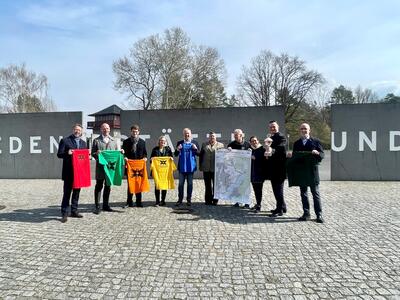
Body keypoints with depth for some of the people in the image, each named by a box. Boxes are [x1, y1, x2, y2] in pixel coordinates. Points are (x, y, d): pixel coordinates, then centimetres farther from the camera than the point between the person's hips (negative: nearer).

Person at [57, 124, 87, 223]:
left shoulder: (83, 143, 17)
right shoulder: (65, 140, 1)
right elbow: (59, 154, -3)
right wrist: (67, 153, -21)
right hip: (69, 172, -5)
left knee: (76, 192, 11)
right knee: (67, 192, -2)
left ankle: (74, 211, 21)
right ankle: (64, 214, 3)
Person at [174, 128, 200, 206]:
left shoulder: (194, 143, 4)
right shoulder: (179, 143, 6)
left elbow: (198, 154, 2)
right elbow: (175, 154, 5)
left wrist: (195, 149, -16)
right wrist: (177, 150, -14)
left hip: (191, 166, 0)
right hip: (182, 166, 1)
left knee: (190, 183, 7)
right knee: (181, 183, 5)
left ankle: (189, 199, 16)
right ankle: (180, 199, 14)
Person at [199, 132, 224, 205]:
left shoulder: (220, 145, 8)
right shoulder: (204, 145, 13)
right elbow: (201, 156, 12)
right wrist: (200, 166, 6)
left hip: (216, 168, -2)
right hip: (206, 168, 2)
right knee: (207, 185, 7)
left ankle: (215, 200, 13)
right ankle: (208, 200, 16)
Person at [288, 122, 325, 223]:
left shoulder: (316, 141, 4)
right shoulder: (297, 143, 12)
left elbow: (322, 155, 1)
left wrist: (317, 153, -20)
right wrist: (290, 156, -11)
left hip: (312, 170, -3)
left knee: (315, 193, 0)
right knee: (303, 193, 8)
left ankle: (319, 214, 6)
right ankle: (306, 214, 16)